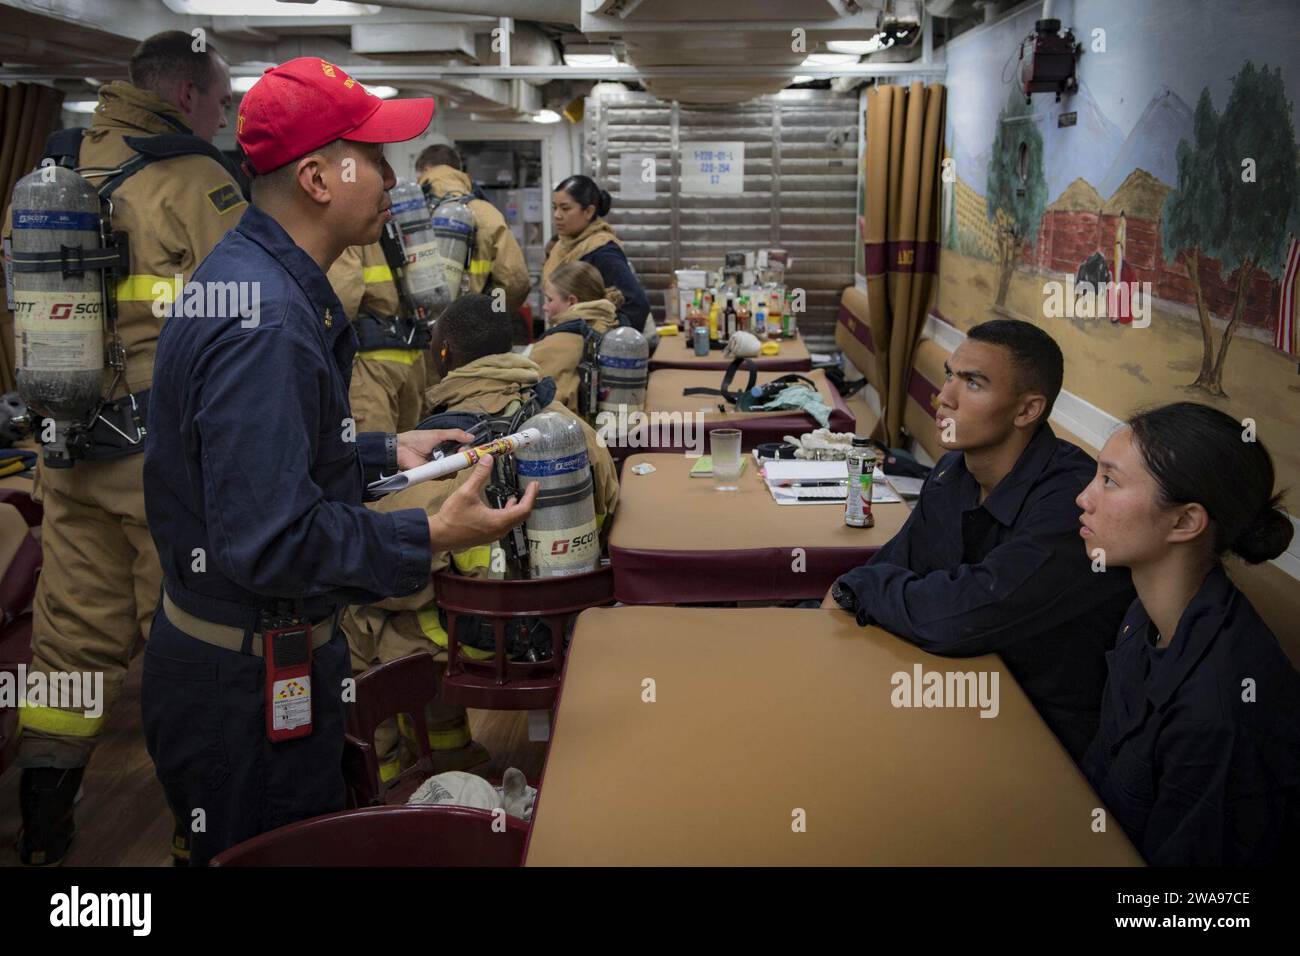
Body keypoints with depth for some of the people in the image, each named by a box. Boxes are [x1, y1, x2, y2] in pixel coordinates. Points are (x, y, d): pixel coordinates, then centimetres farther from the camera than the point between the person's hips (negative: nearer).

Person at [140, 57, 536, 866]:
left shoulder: (256, 275, 6)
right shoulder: (266, 323, -28)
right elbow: (270, 541, -31)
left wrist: (385, 452, 12)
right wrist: (433, 538, -29)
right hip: (250, 679, -10)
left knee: (299, 846, 24)